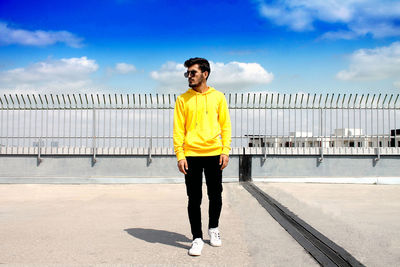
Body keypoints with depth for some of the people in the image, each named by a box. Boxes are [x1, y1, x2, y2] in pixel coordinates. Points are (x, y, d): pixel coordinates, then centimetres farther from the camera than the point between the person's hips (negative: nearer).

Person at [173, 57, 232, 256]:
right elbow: (178, 129, 2)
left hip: (214, 154, 1)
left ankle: (213, 228, 33)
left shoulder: (218, 97, 6)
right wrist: (180, 155, -6)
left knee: (215, 195, 10)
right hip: (191, 155, -1)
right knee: (194, 199, 1)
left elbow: (225, 125, 7)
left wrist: (225, 150, -3)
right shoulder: (183, 99, 5)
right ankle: (197, 238, 13)